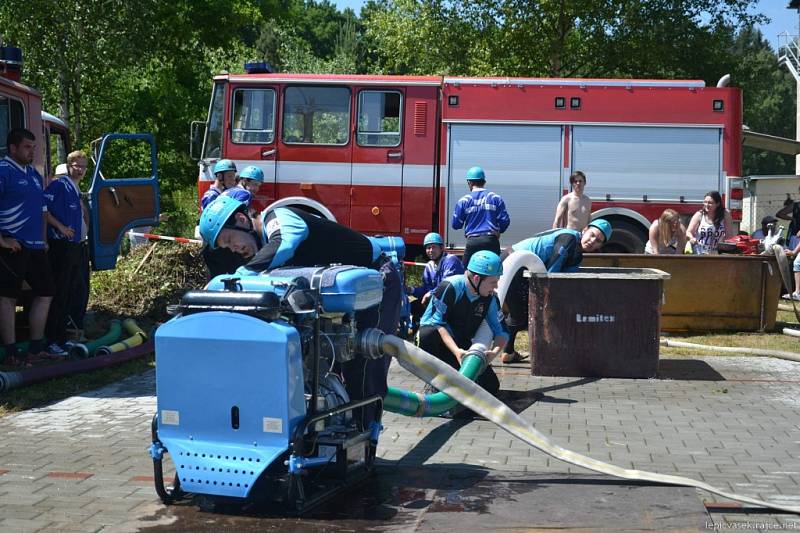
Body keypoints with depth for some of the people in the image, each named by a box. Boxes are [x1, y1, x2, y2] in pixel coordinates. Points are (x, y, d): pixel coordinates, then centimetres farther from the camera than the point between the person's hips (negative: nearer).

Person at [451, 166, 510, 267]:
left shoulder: (464, 200, 0)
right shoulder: (495, 198, 4)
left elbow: (456, 224, 3)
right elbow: (505, 220, 1)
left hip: (473, 241, -1)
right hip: (491, 241, 1)